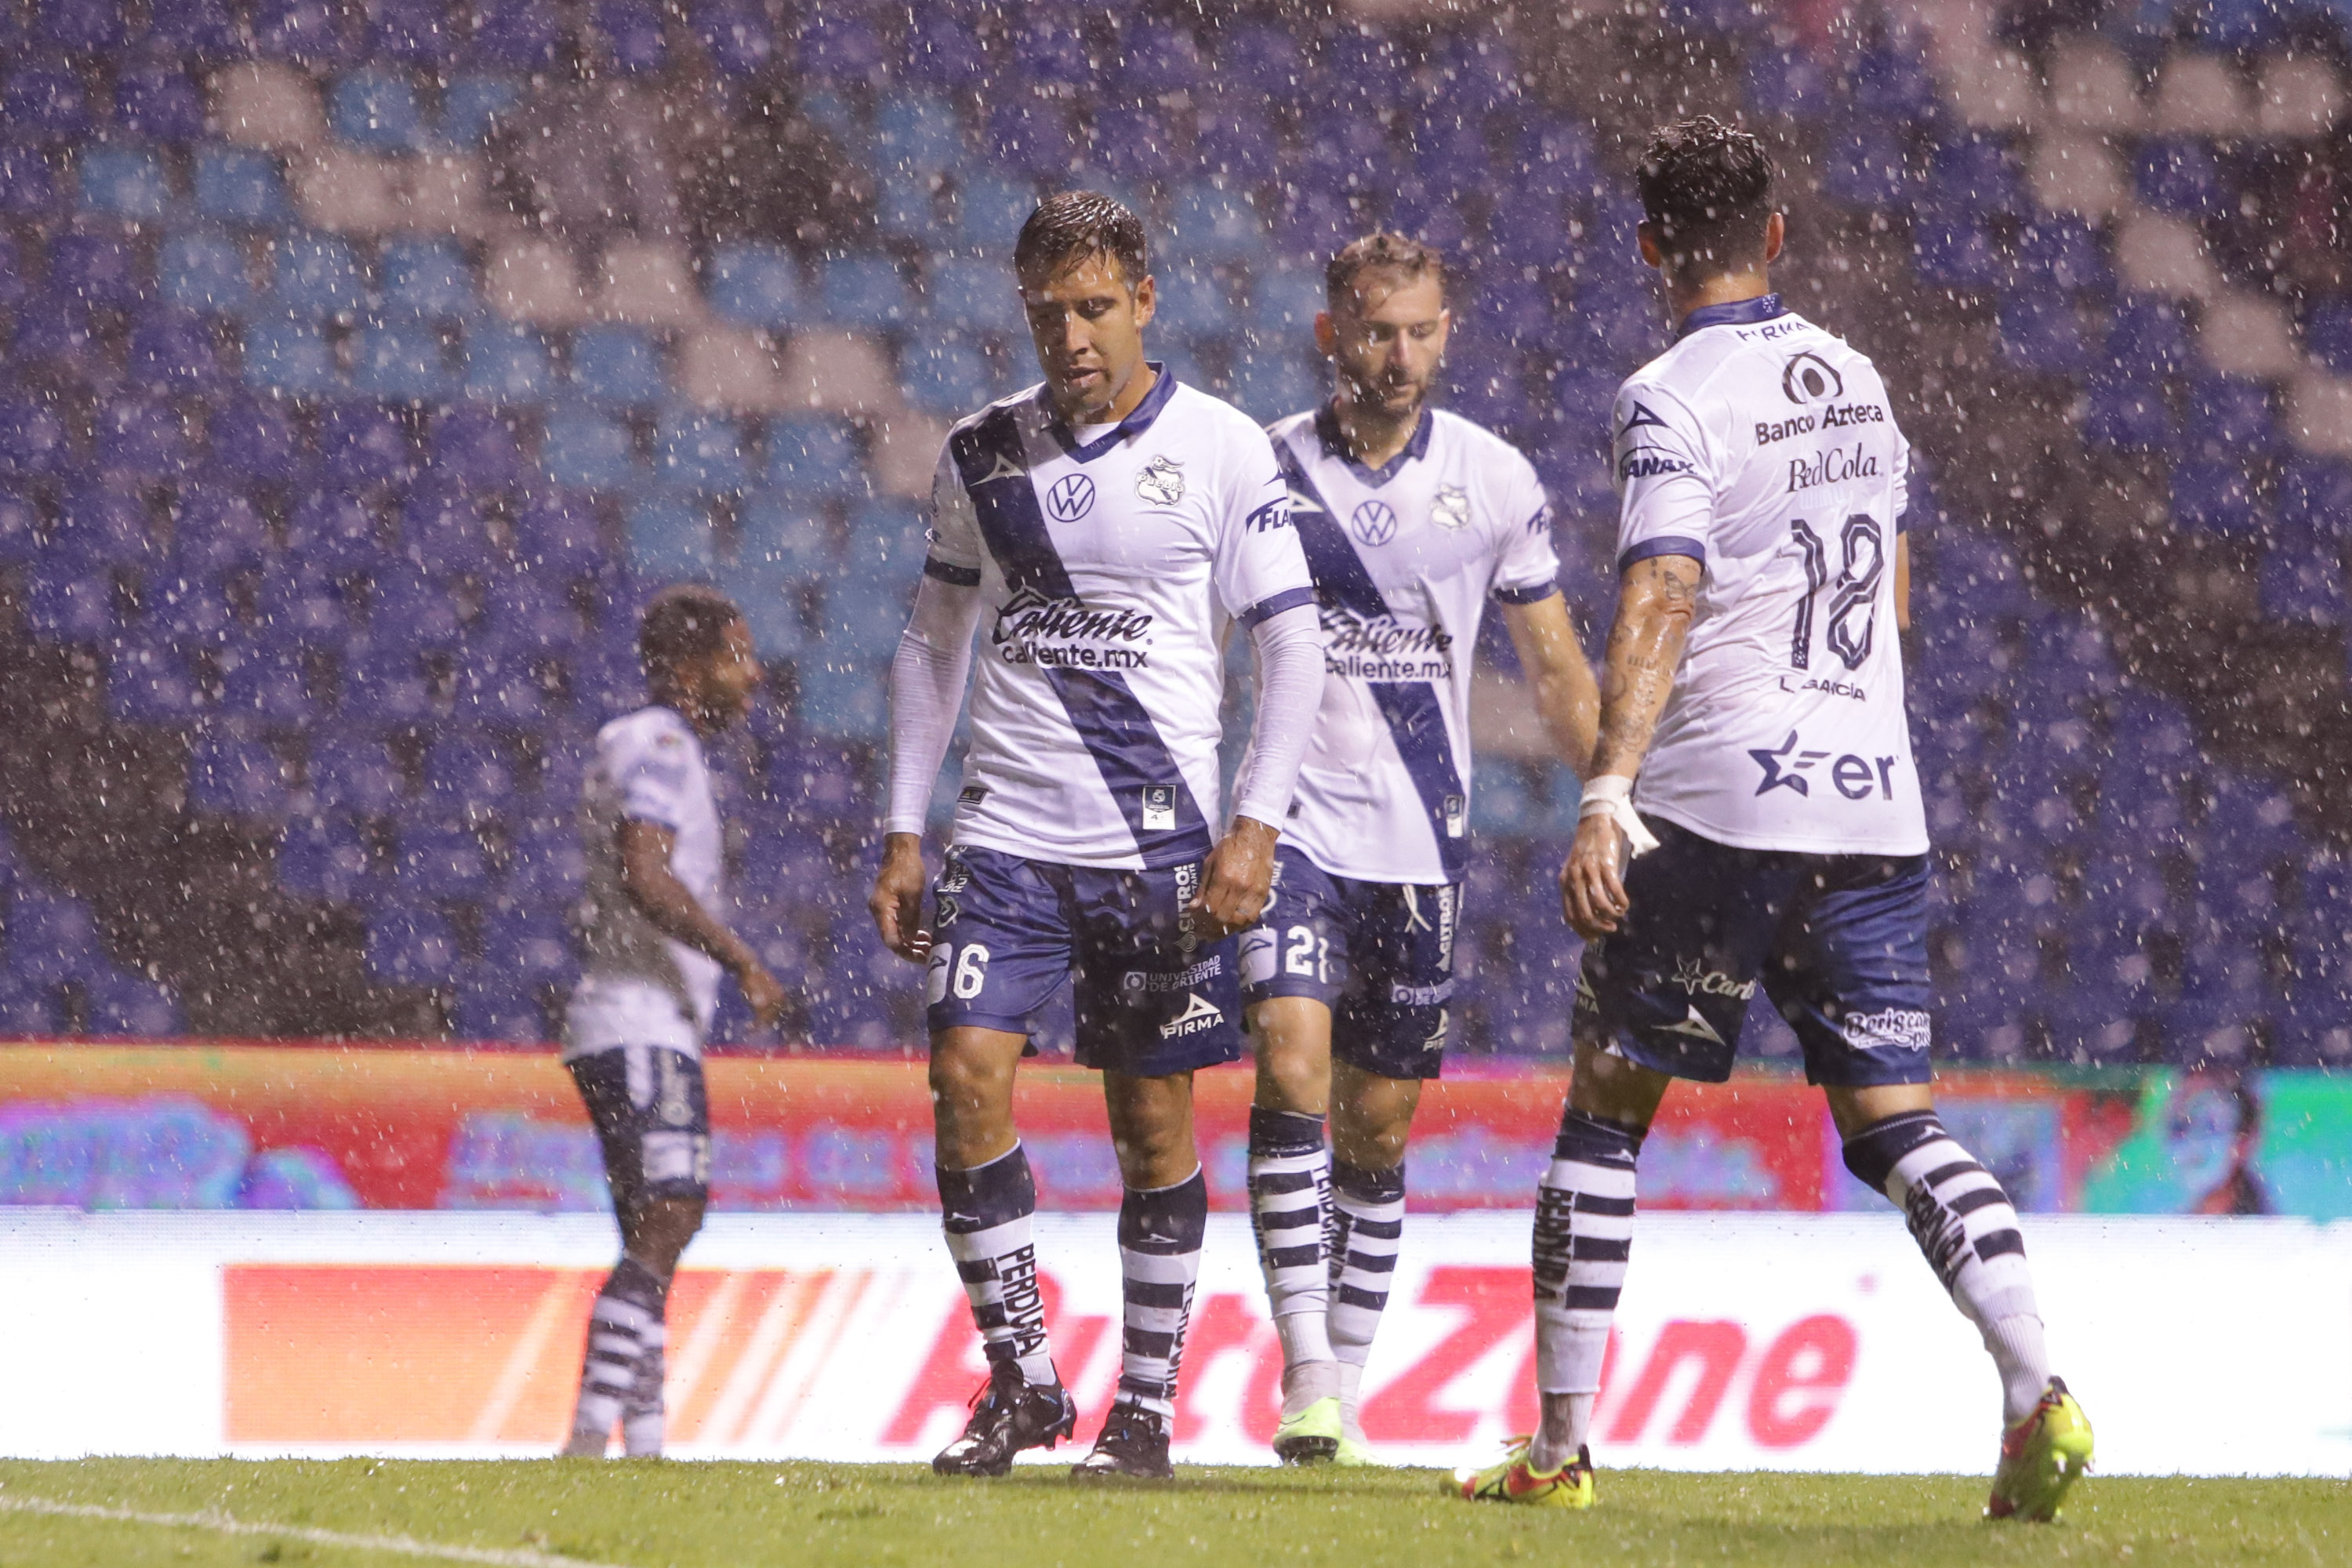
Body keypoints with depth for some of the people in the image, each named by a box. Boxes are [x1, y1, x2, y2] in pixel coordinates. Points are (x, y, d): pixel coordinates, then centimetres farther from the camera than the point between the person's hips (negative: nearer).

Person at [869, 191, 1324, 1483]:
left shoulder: (1222, 451, -3)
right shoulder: (982, 454, 7)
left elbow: (1292, 647, -2)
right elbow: (936, 640, 15)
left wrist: (1255, 827, -11)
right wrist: (904, 830, 10)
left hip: (1160, 842, -2)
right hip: (1006, 832, 2)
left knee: (1154, 1119, 1)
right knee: (966, 1075, -12)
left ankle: (1146, 1408, 11)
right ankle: (1022, 1379, 0)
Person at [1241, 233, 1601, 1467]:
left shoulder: (1494, 480, 3)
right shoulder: (1266, 471, 0)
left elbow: (1555, 671, 10)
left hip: (1420, 844, 2)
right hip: (1290, 824, -2)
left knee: (1379, 1126, 6)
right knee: (1292, 1073, -19)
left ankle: (1345, 1390, 14)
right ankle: (1308, 1376, -21)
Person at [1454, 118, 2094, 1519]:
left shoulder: (1677, 401, -8)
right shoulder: (1857, 382, 14)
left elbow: (1661, 603, -21)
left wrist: (1608, 798, -29)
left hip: (1716, 808, -5)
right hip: (1876, 805, 6)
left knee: (1608, 1114, 7)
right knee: (1896, 1123, 5)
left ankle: (1560, 1447, 9)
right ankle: (2039, 1391, -16)